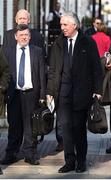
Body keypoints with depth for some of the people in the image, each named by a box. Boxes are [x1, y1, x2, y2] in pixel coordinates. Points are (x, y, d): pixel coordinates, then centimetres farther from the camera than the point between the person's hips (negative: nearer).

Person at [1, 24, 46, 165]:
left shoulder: (37, 51, 6)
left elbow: (42, 74, 5)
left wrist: (42, 94, -1)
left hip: (31, 93, 0)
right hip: (14, 93, 0)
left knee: (30, 125, 4)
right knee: (14, 125, 4)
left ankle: (30, 154, 12)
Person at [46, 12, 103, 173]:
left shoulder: (88, 43, -1)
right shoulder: (58, 43, 8)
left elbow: (96, 68, -1)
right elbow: (52, 69, 10)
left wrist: (97, 90, -7)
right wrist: (50, 91, 5)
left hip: (82, 92, -2)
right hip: (63, 92, 2)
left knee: (79, 127, 4)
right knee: (66, 126, -1)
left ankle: (81, 162, 15)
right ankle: (69, 161, 6)